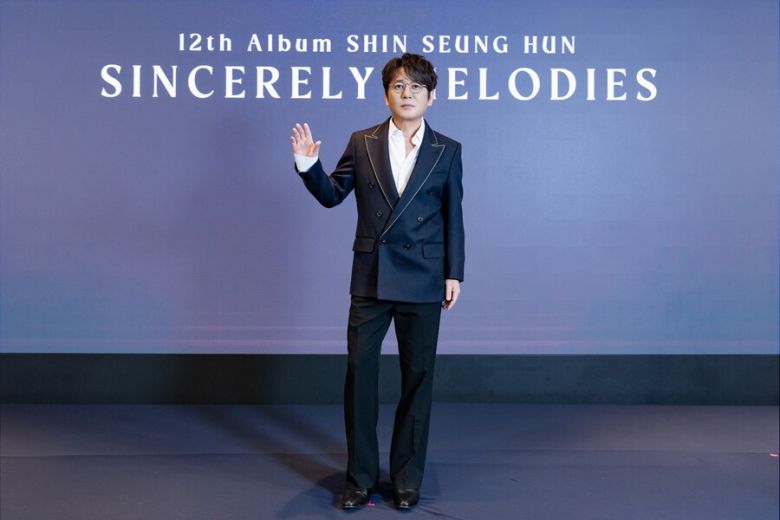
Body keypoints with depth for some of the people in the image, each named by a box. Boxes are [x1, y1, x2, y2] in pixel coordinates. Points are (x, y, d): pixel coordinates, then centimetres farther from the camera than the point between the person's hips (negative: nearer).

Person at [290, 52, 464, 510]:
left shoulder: (448, 151, 4)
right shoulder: (362, 143, 5)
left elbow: (453, 218, 5)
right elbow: (332, 195, 8)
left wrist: (454, 274, 0)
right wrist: (308, 166, -9)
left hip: (422, 281, 0)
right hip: (370, 278, 1)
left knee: (418, 377, 7)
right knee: (359, 373, 2)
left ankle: (408, 478, 23)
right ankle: (361, 477, 18)